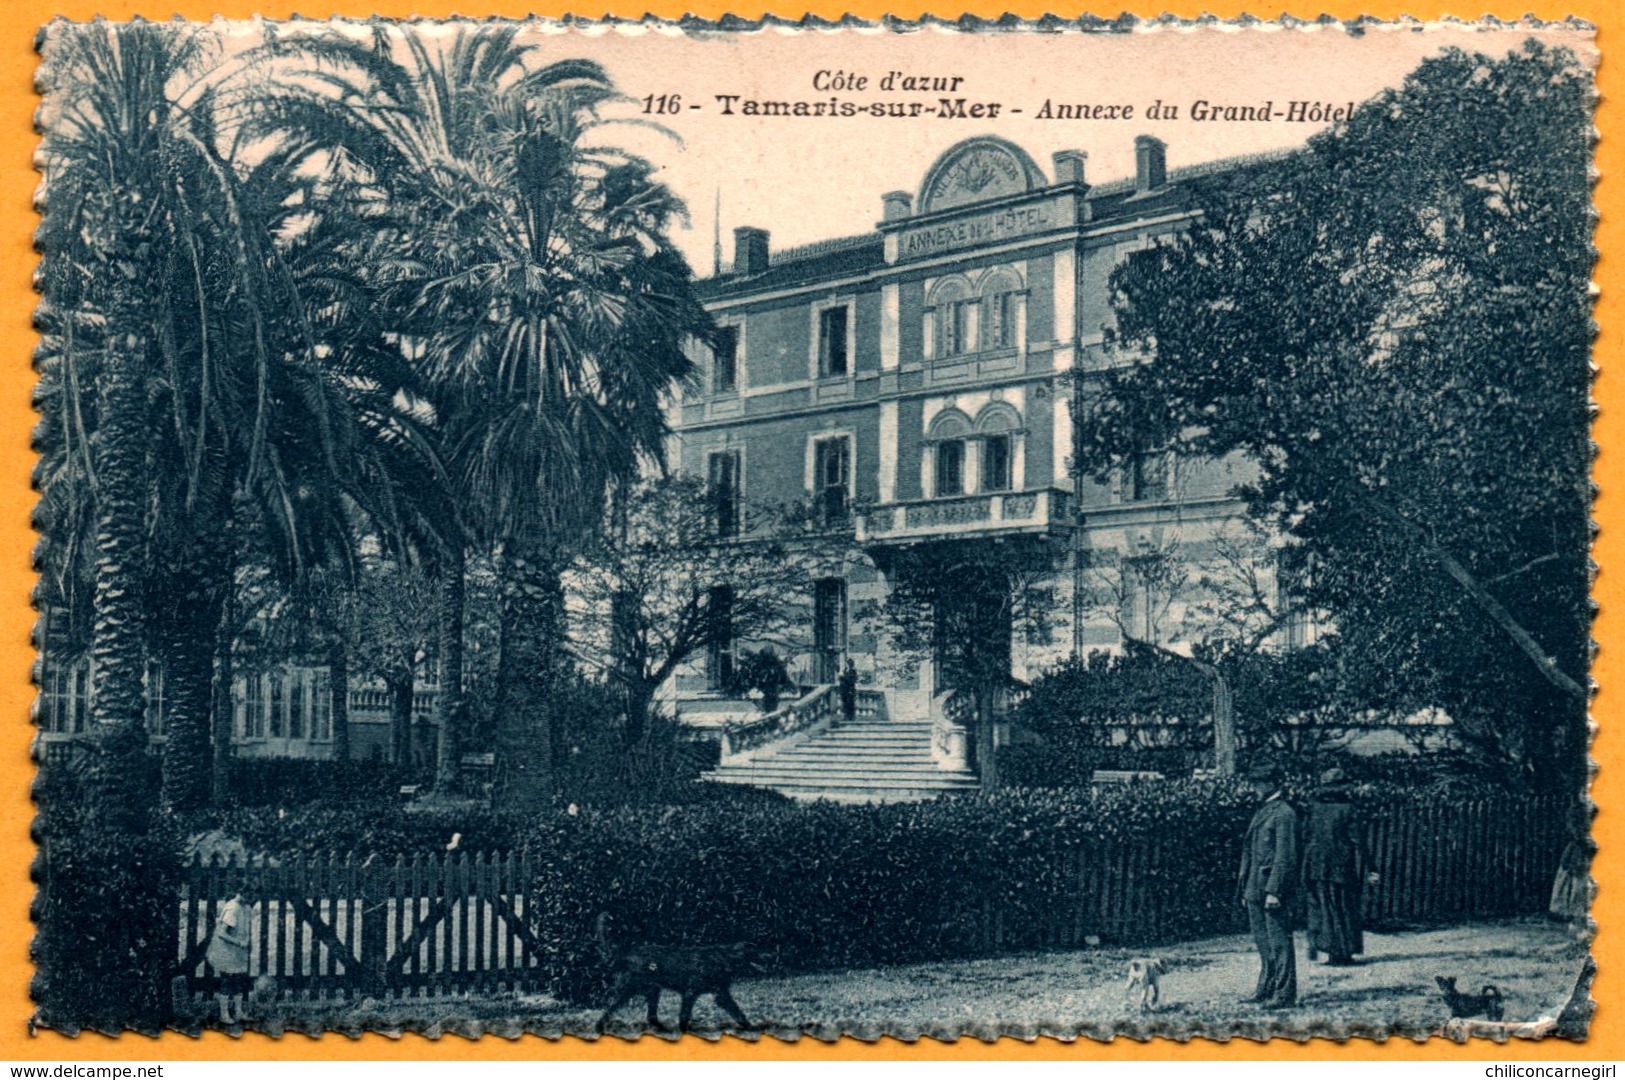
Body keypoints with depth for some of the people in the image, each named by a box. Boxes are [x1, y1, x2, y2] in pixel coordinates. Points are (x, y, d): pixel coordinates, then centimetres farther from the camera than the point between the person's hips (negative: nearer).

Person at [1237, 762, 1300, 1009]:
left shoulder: (1284, 814, -10)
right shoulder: (1261, 812, 18)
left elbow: (1285, 856, -16)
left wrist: (1274, 891, -20)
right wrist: (1245, 889, 19)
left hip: (1274, 890, -9)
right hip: (1256, 891, 9)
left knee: (1279, 942, -5)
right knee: (1263, 942, 14)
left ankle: (1284, 995, -2)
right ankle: (1266, 989, 22)